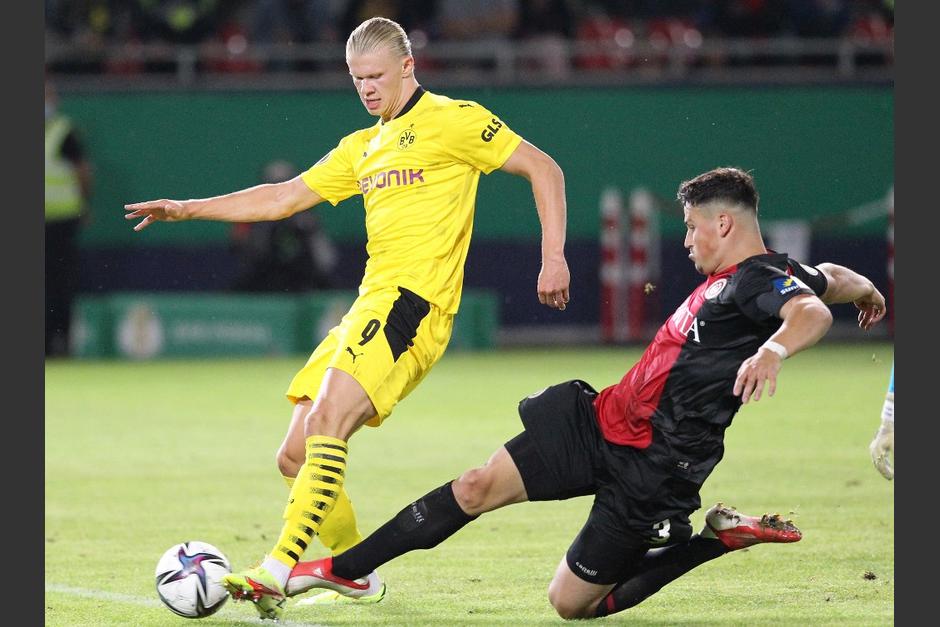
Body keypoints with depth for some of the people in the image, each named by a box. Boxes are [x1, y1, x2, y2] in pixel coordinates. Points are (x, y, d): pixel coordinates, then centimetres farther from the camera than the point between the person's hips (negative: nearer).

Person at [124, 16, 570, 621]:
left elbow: (544, 168, 0)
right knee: (296, 457, 2)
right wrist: (186, 209, 18)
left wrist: (553, 256, -9)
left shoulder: (451, 120, 1)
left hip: (413, 300, -9)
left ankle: (277, 571, -33)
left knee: (325, 423, -26)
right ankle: (359, 576, 16)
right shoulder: (362, 148, 24)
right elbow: (284, 197, 25)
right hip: (369, 306, 9)